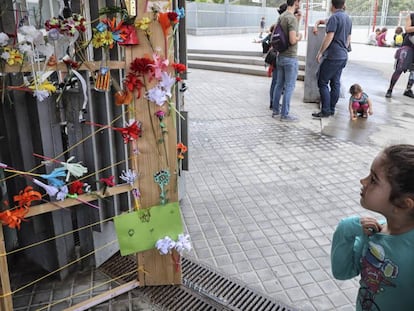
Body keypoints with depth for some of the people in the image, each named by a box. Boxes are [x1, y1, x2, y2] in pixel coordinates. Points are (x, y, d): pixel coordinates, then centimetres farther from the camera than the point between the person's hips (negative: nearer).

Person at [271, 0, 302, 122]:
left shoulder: (281, 16, 9)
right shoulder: (292, 18, -18)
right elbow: (293, 40, -25)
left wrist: (298, 19, 16)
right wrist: (299, 37, -5)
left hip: (280, 56, 9)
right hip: (290, 58, -8)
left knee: (279, 84, 14)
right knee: (289, 86, -1)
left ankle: (275, 110, 22)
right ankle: (285, 114, 4)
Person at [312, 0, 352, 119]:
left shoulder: (334, 17, -13)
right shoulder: (348, 19, 15)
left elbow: (329, 37, -18)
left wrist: (320, 52, -11)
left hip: (332, 56, -9)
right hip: (343, 56, 9)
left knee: (322, 82, -4)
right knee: (335, 83, 10)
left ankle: (325, 110, -6)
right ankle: (331, 109, 13)